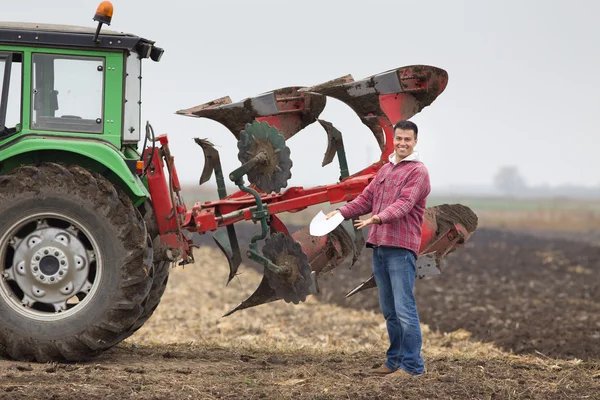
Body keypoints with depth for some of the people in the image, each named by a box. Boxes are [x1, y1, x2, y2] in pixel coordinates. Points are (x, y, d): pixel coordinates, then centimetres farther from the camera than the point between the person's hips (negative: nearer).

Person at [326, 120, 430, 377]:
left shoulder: (418, 172, -5)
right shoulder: (385, 170, 21)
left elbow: (404, 203, -18)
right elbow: (367, 198, 19)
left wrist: (379, 218, -34)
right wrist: (342, 212, 3)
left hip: (401, 249, -8)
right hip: (379, 247, 8)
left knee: (404, 308, -10)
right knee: (388, 310, 12)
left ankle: (412, 365, -6)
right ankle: (395, 360, 20)